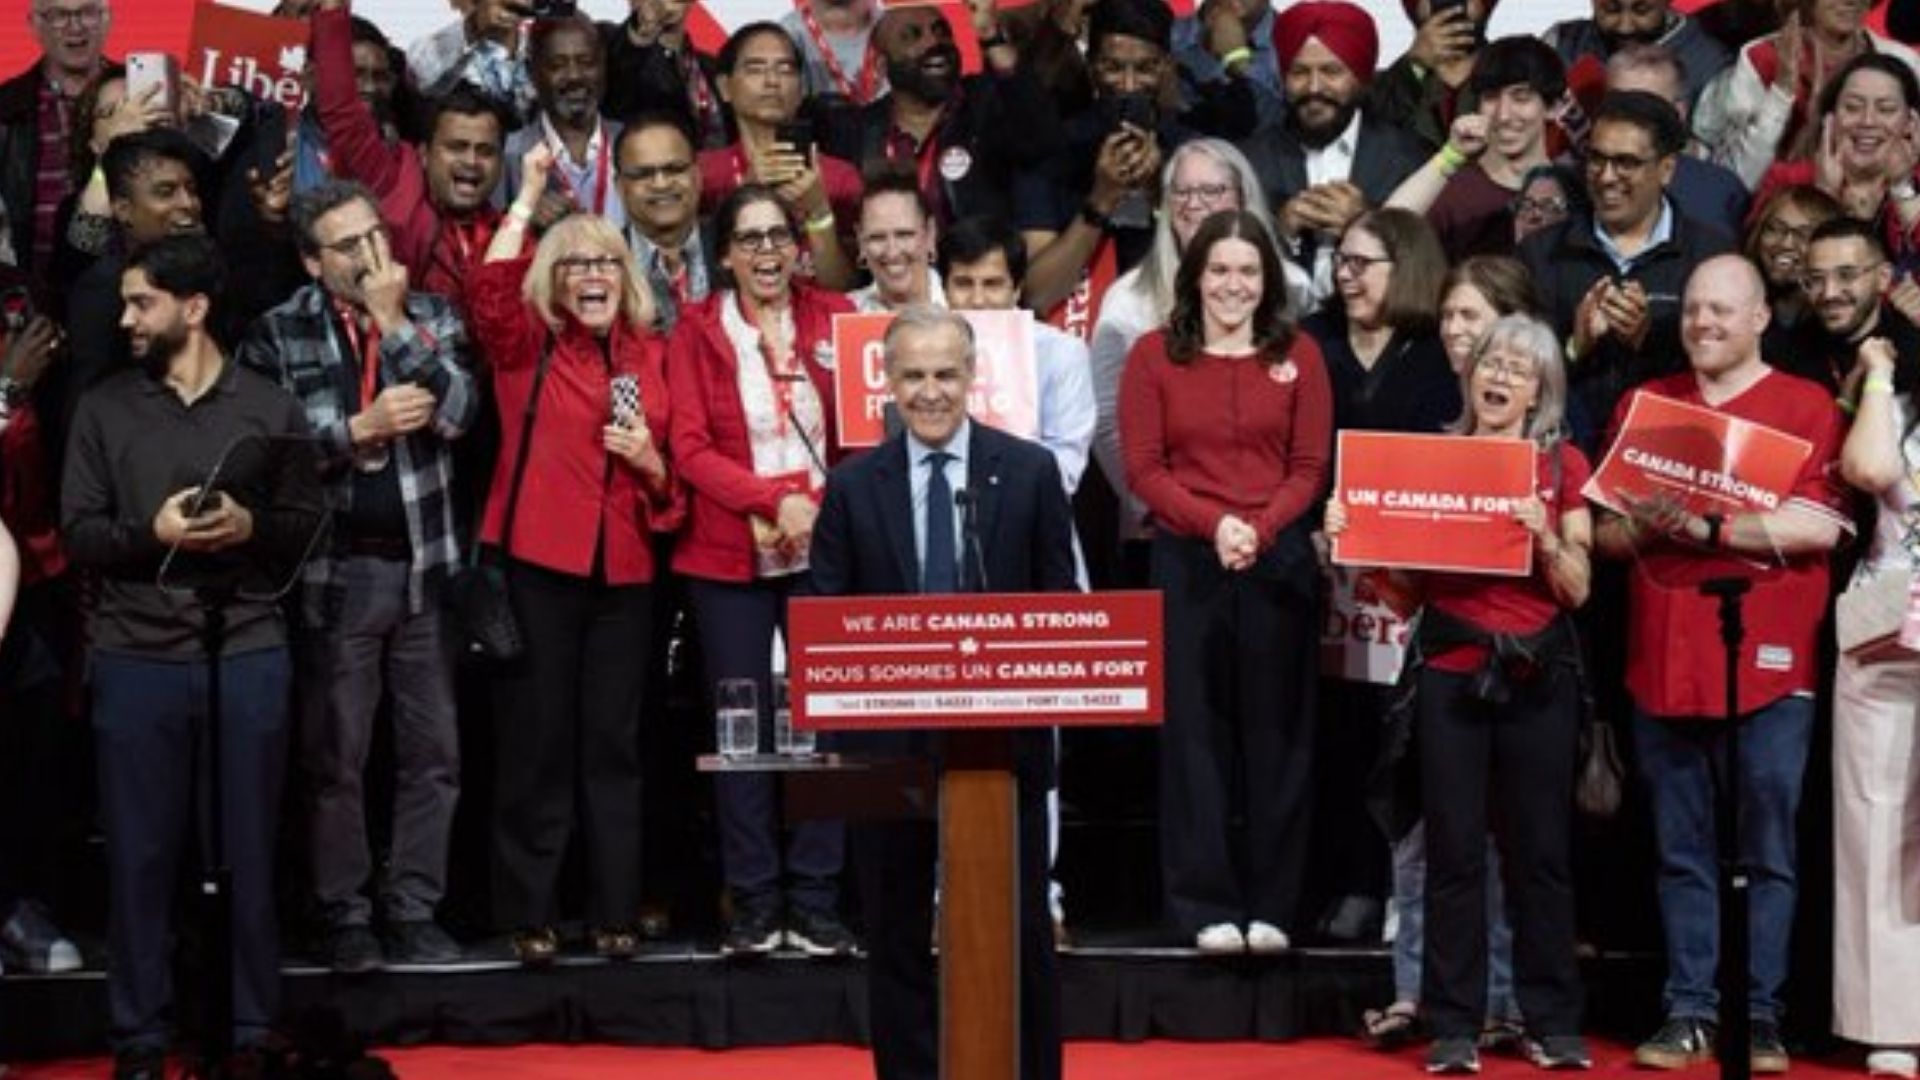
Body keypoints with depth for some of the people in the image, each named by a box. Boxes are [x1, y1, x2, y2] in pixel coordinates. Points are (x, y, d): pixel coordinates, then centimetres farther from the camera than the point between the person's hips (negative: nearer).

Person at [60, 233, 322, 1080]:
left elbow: (307, 526, 6)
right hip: (136, 658, 0)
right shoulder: (103, 408, 6)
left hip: (248, 654, 0)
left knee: (248, 849, 5)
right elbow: (78, 532, 3)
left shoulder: (270, 407, 5)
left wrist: (251, 527, -14)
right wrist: (151, 534, -14)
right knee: (140, 851, 4)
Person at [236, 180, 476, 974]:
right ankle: (345, 917, 13)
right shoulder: (279, 334, 0)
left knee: (433, 751, 6)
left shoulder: (433, 316, 7)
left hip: (426, 563, 2)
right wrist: (360, 428, -13)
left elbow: (457, 411, -10)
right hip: (337, 570, -2)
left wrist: (393, 323, -11)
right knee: (335, 757, 3)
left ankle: (414, 911, 15)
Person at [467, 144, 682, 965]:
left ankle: (615, 911, 14)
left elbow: (675, 473, 18)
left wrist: (650, 461, -4)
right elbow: (488, 294, -20)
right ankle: (530, 913, 7)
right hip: (539, 560, -3)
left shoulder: (650, 356, 12)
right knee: (535, 738, 0)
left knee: (614, 742, 7)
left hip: (624, 567, 3)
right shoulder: (526, 347, 3)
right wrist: (528, 198, -18)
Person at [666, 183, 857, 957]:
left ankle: (816, 904, 5)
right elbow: (690, 449, -2)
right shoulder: (697, 331, 4)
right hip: (729, 555, -1)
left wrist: (819, 508, -8)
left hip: (823, 549, 1)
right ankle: (753, 906, 7)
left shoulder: (834, 317, 9)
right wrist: (775, 500, -14)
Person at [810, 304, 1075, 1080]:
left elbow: (1062, 605, 4)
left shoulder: (1030, 472, 3)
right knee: (898, 938, 9)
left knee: (1021, 934, 6)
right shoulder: (852, 486, 5)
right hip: (890, 740, 1)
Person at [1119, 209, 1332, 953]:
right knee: (1193, 730, 1)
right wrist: (1215, 523, -13)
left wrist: (1259, 529, -12)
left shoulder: (1298, 354, 6)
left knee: (1276, 729, 4)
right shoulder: (1154, 355, 4)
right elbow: (1142, 467, -1)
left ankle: (1272, 904, 12)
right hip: (1186, 558, -1)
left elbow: (1310, 466, 4)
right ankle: (1206, 905, 7)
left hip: (1279, 559, 1)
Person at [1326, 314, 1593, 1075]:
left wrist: (1546, 535, -15)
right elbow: (1405, 577, 8)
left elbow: (1577, 590, 2)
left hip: (1537, 670, 0)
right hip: (1450, 668, 0)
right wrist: (1351, 535, -8)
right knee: (1454, 849, 1)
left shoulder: (1563, 465, 6)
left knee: (1542, 847, 3)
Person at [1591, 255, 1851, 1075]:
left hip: (1768, 666, -3)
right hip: (1663, 661, 3)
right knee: (1681, 851, 5)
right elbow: (1605, 531, 11)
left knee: (1767, 851, 1)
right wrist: (1650, 525, -10)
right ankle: (1688, 1012, 9)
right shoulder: (1642, 406, 14)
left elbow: (1819, 526, -10)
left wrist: (1707, 527, -14)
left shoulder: (1807, 407, 2)